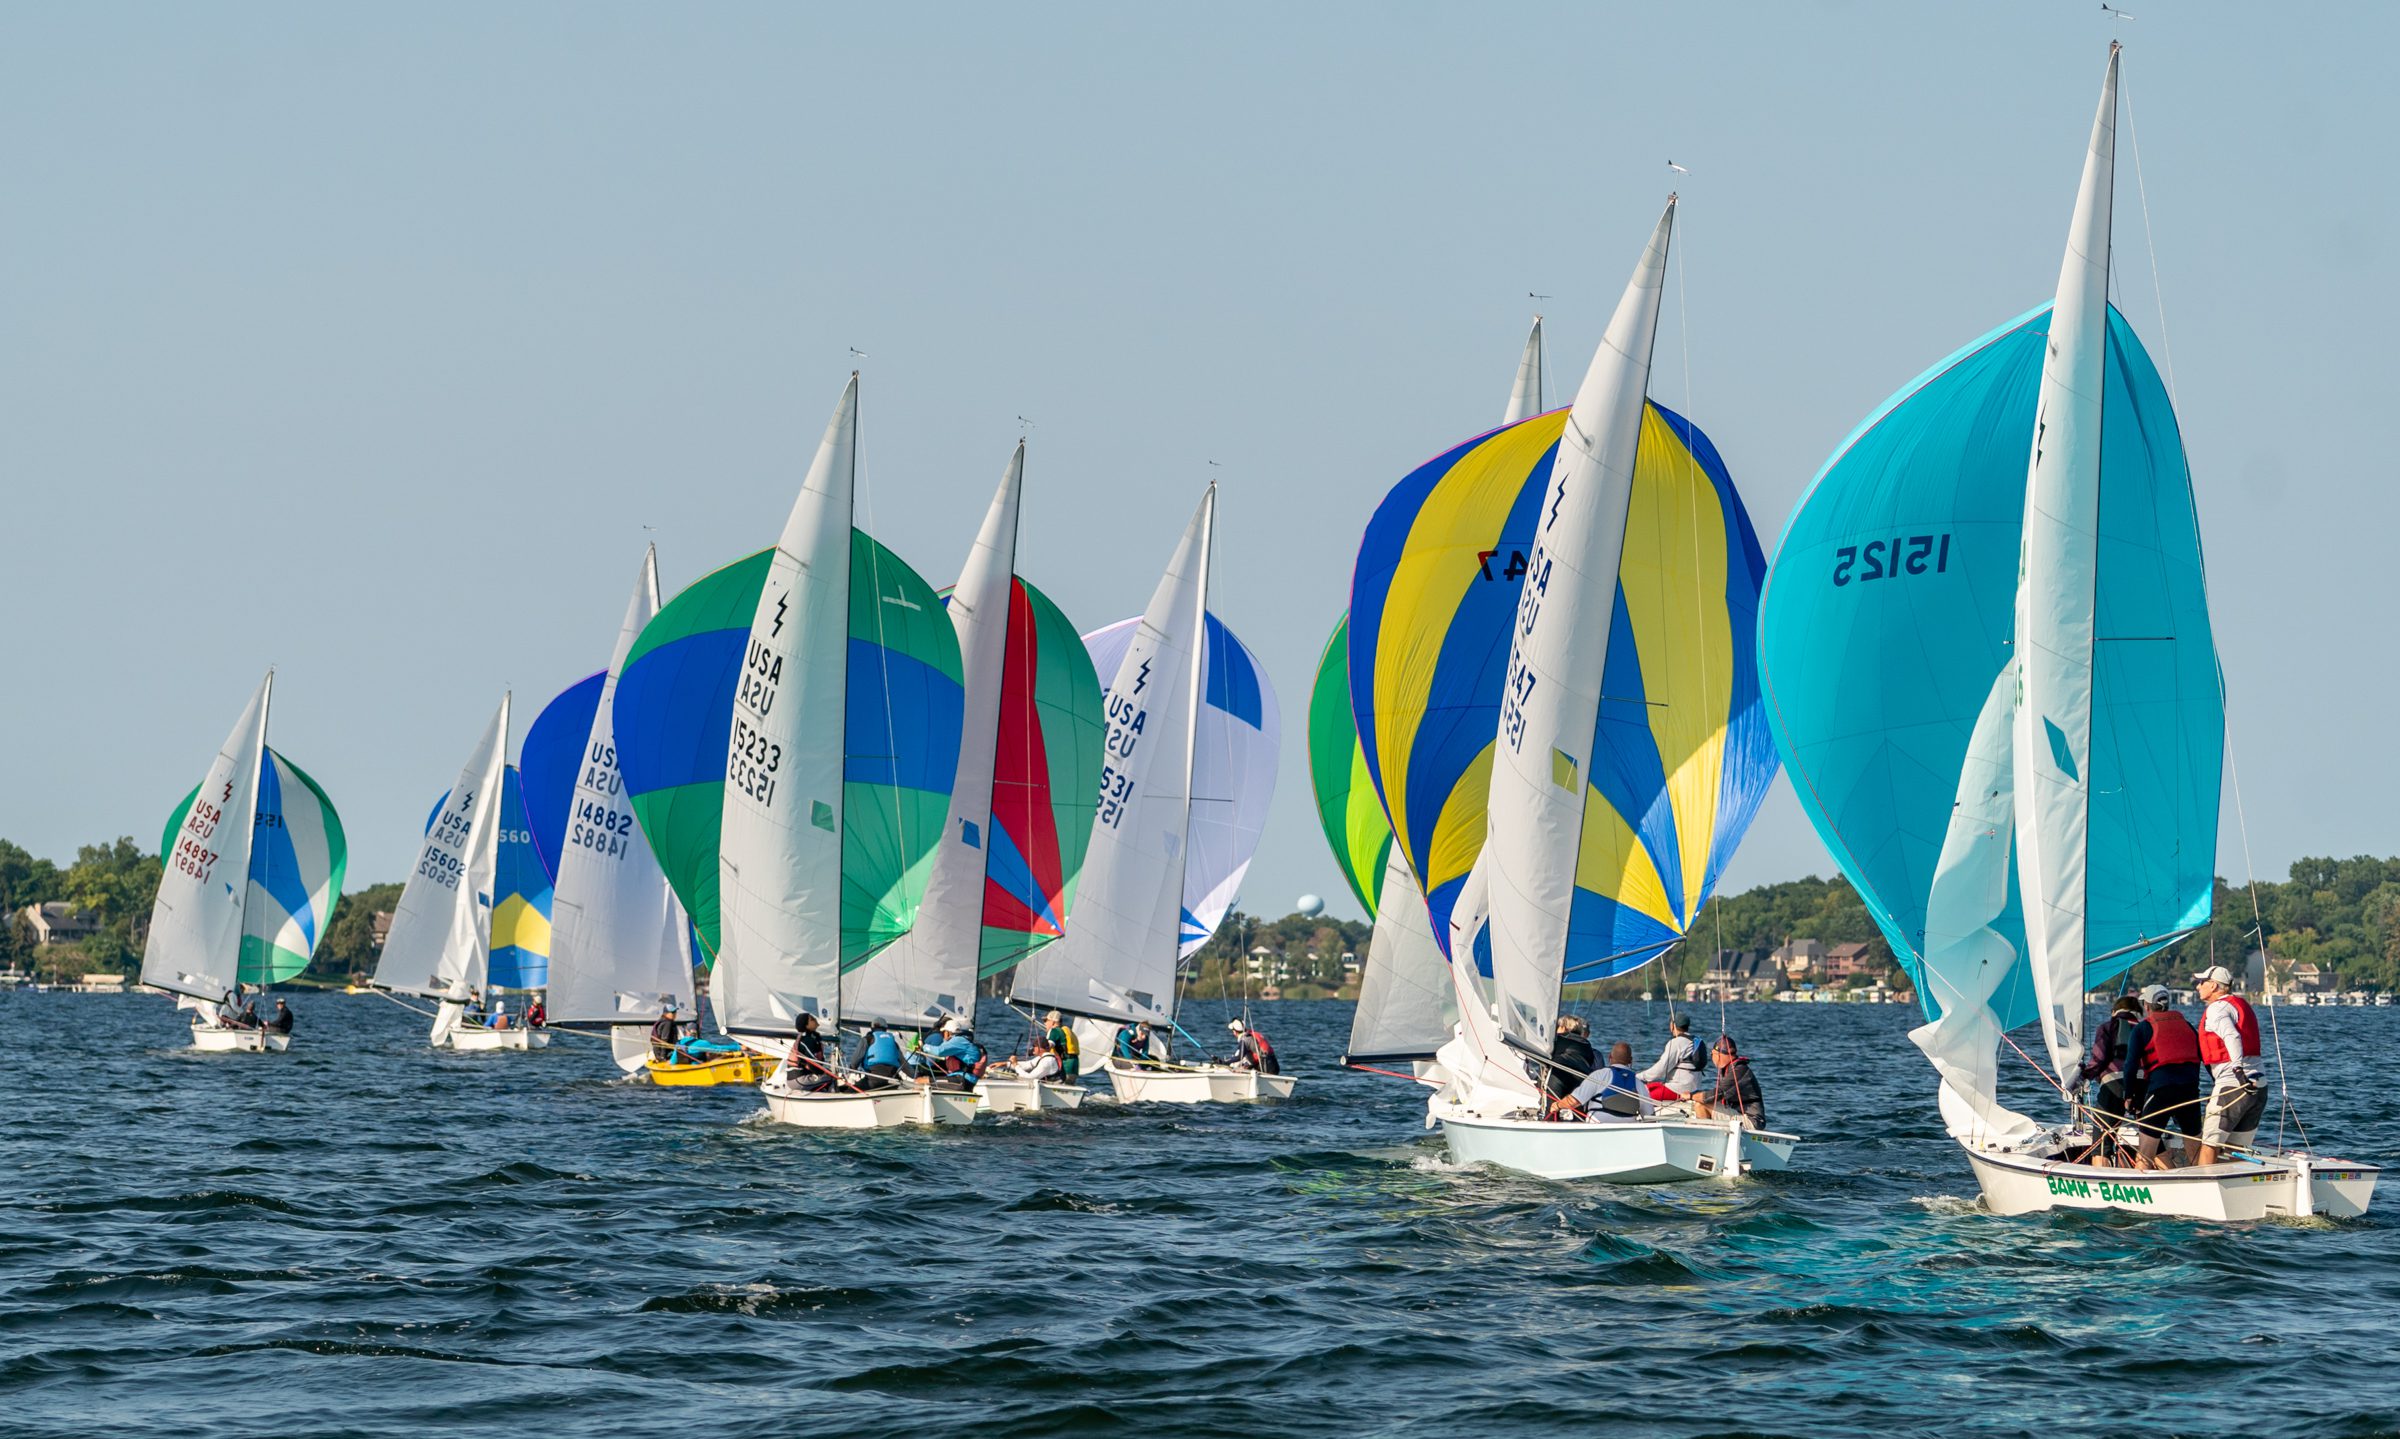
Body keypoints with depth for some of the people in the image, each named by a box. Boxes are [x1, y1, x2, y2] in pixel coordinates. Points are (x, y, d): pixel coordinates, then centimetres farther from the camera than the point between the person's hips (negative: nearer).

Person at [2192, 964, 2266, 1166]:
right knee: (2236, 1150, 12)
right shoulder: (2243, 1005, 21)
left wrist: (2238, 1069, -36)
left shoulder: (2217, 1008, -8)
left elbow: (2232, 1037, -26)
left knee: (2209, 1143, -2)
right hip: (2258, 1086, 9)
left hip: (2232, 1085, -9)